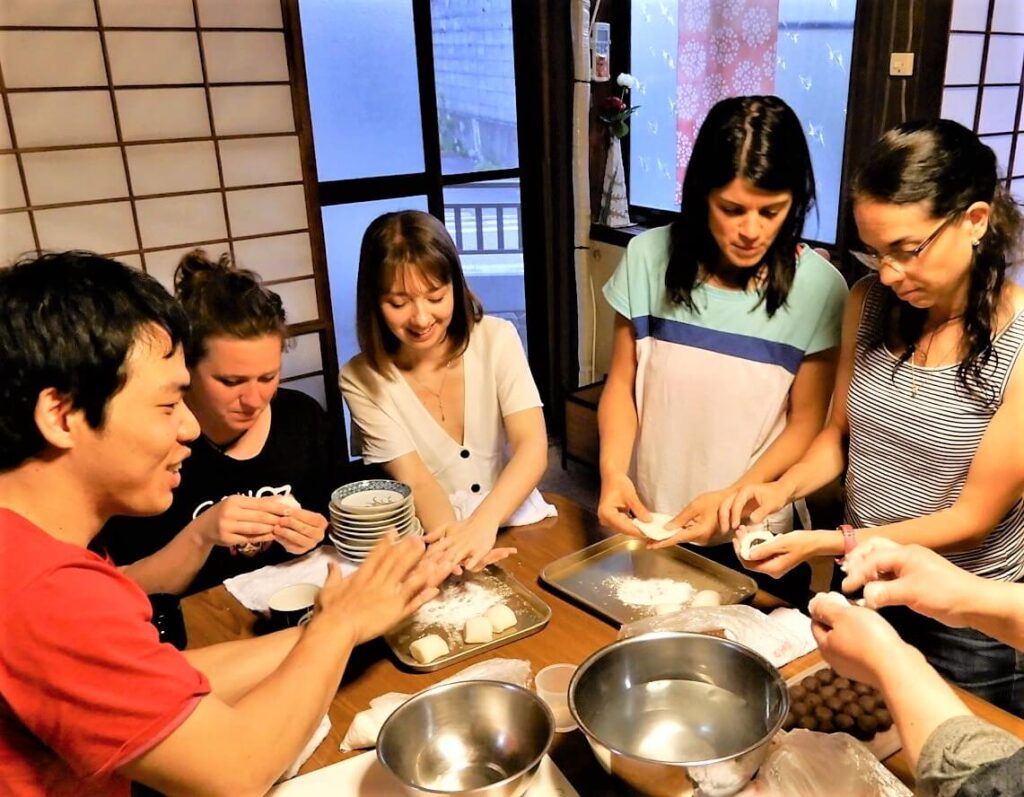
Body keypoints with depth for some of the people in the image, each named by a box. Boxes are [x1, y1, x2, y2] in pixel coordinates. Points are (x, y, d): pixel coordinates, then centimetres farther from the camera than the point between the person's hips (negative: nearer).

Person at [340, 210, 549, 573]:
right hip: (433, 540, 0)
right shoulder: (361, 380, -7)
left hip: (516, 525, 1)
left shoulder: (497, 339, -5)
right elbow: (417, 483, -12)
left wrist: (484, 522, -33)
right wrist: (453, 543, -32)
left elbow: (532, 447, -15)